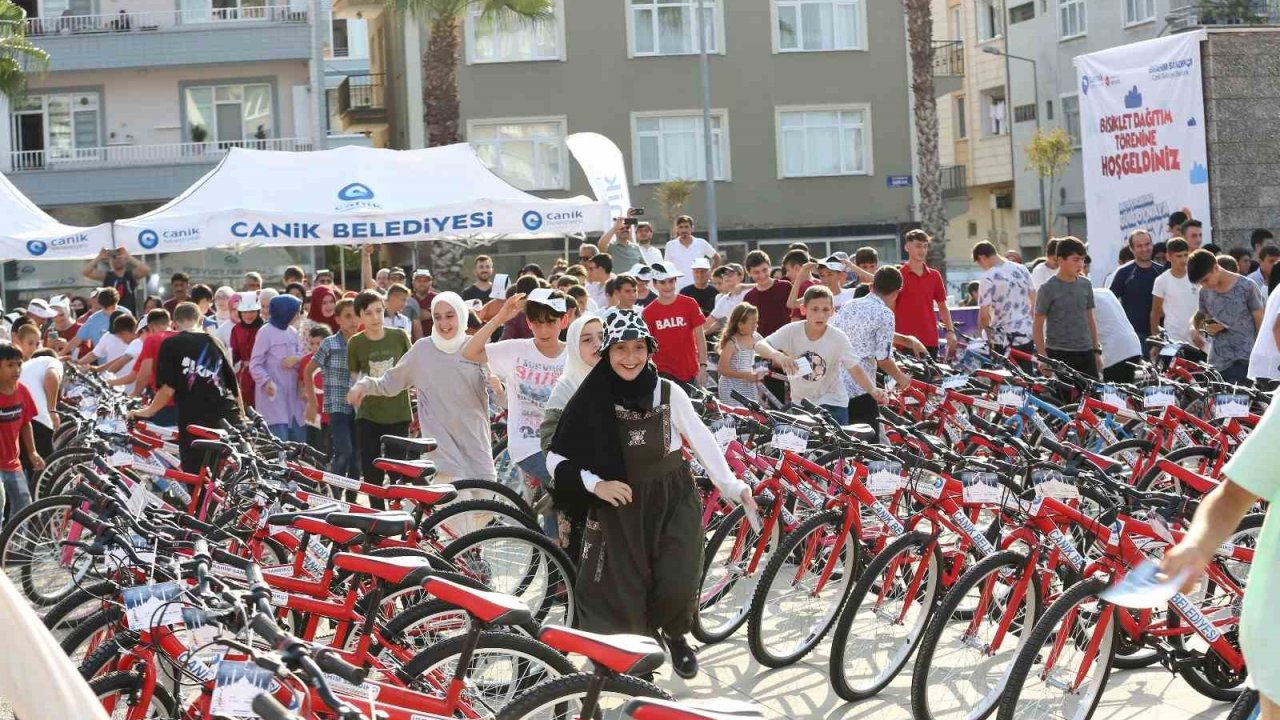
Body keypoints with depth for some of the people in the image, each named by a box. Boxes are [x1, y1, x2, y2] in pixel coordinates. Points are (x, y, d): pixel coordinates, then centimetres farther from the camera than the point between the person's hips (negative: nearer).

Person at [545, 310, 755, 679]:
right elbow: (557, 459, -6)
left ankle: (674, 635, 24)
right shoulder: (593, 400, -9)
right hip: (620, 508, 0)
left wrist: (733, 486, 1)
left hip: (674, 503, 0)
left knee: (678, 589, -10)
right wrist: (595, 484, -19)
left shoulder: (668, 392, -6)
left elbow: (703, 442, 4)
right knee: (619, 597, -1)